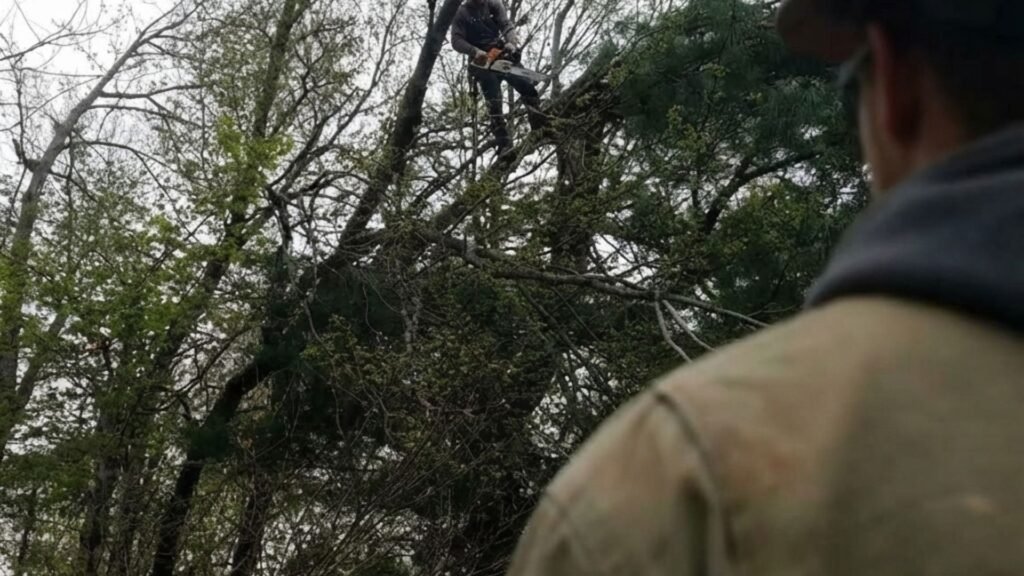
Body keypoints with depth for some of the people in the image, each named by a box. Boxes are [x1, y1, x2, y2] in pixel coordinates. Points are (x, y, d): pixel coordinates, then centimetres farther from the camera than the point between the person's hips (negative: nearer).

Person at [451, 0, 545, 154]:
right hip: (483, 62, -3)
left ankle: (541, 129, 0)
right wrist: (476, 52, -24)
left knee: (529, 89, -9)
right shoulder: (461, 13, 0)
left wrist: (512, 43, -25)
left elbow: (506, 25, -5)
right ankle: (505, 145, -14)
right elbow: (457, 41, -7)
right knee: (494, 105, -12)